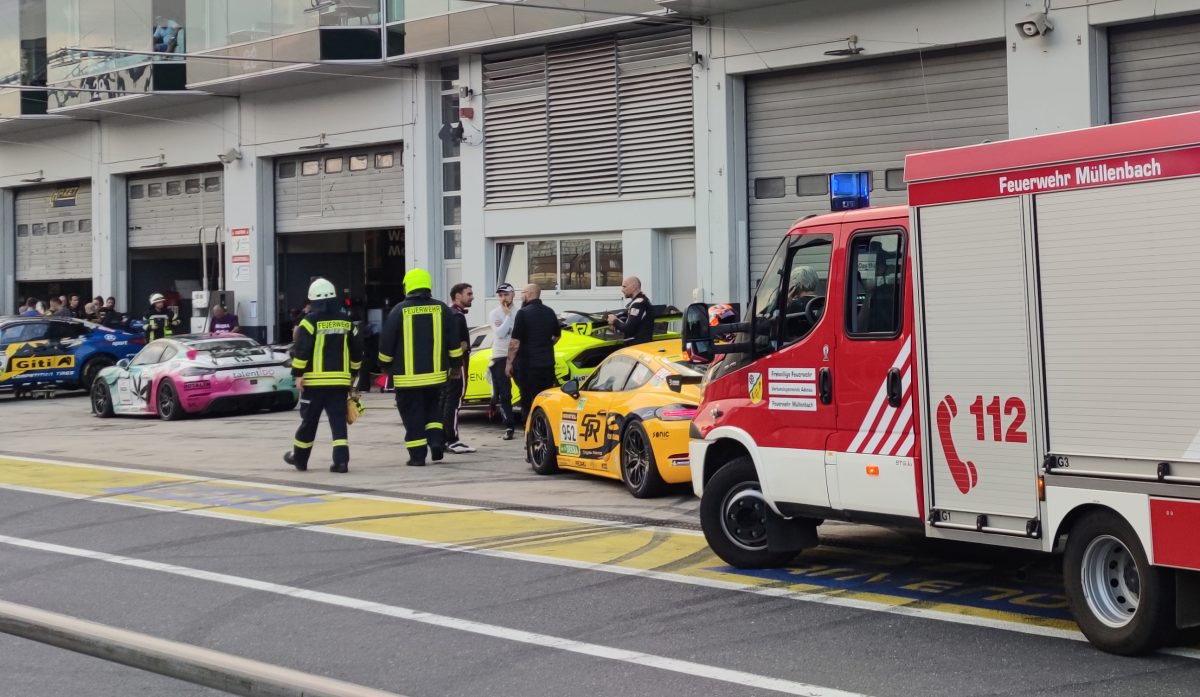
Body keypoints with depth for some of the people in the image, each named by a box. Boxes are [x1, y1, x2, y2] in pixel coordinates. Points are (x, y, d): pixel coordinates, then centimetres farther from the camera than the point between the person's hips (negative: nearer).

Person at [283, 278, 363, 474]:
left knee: (309, 421, 9)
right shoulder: (346, 322, 7)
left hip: (315, 381, -3)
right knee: (338, 421, 2)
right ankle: (341, 460, -10)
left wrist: (298, 373, -7)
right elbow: (357, 350, 12)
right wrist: (352, 371, 24)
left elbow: (301, 349, -14)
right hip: (340, 380, 3)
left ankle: (299, 458, 23)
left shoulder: (311, 321, -8)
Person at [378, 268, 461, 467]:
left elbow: (386, 344, -3)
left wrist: (385, 366, 13)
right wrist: (455, 363, 18)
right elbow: (454, 343, 5)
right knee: (433, 409, 21)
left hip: (407, 376, -3)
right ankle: (436, 439, 1)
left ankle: (417, 455, 2)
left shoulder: (399, 311, -7)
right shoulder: (442, 309, 1)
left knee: (413, 416, 3)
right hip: (436, 374, 3)